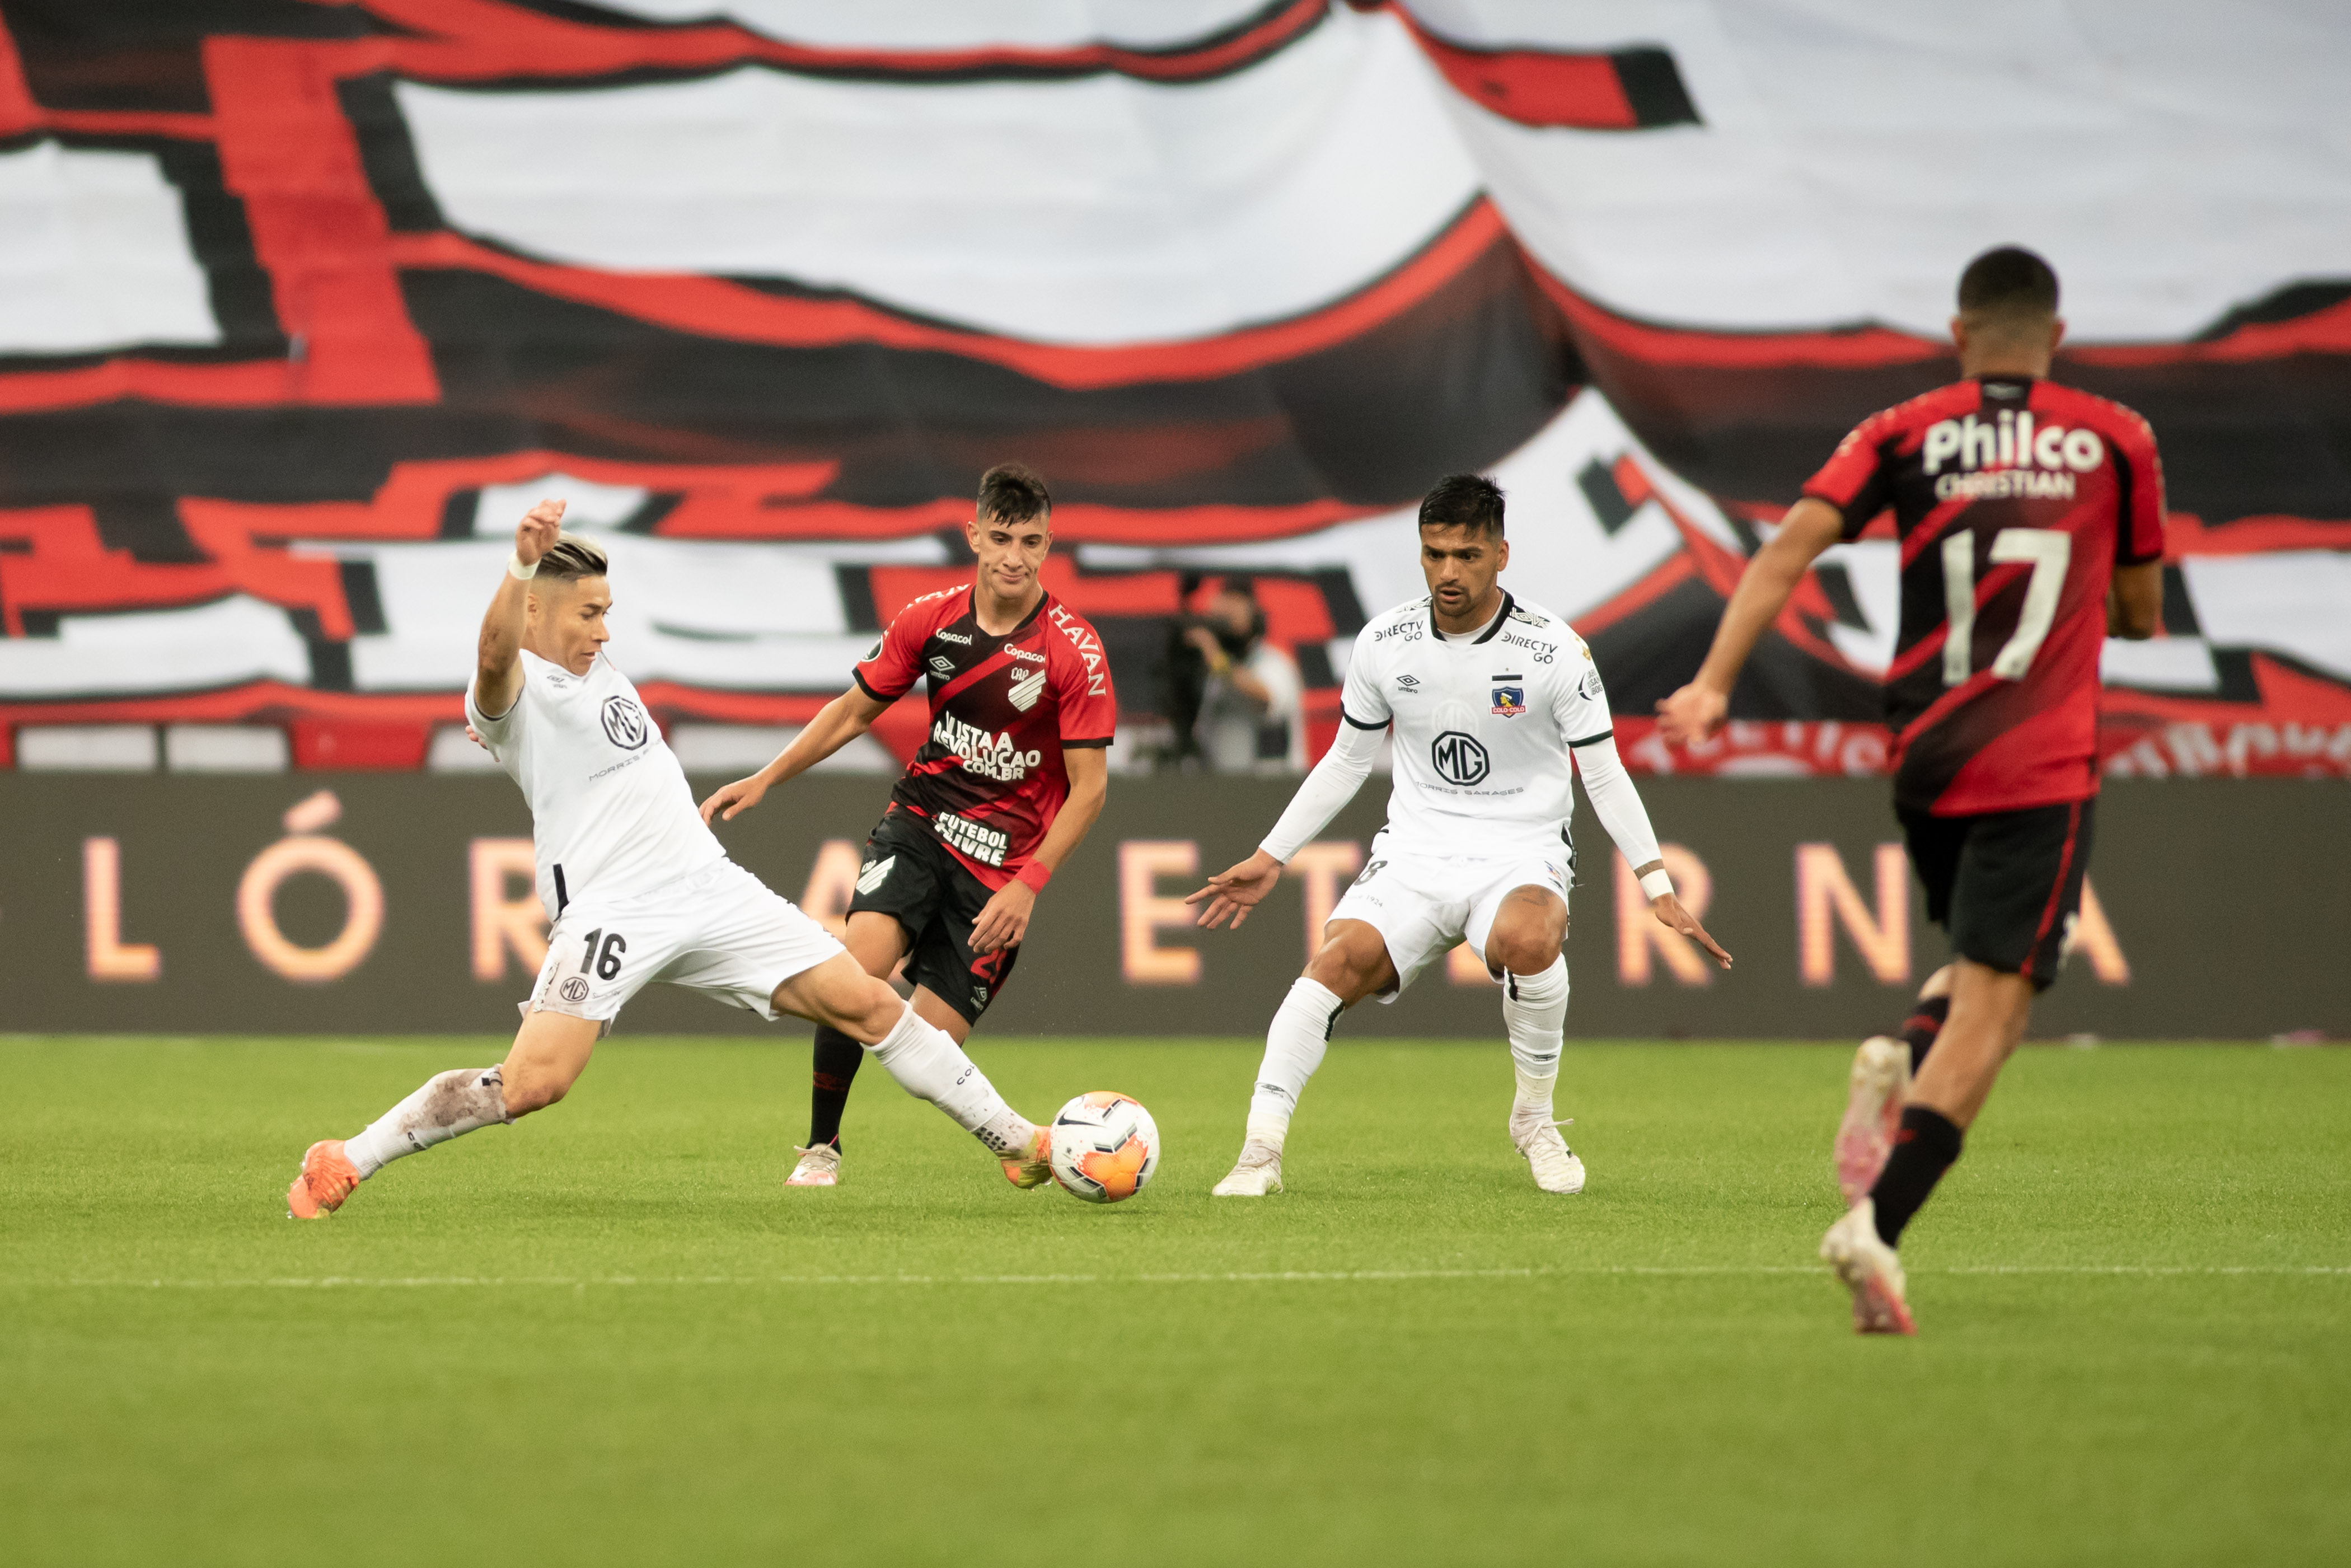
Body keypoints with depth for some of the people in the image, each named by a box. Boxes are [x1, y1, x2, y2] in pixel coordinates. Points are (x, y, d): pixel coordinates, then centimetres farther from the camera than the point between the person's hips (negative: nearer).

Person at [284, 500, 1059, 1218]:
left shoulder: (598, 668, 18)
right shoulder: (515, 689, -7)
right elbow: (497, 651, -33)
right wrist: (522, 564, -47)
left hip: (711, 886, 8)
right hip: (609, 911, -8)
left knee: (869, 1007, 2)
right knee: (532, 1084, -23)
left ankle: (1015, 1143, 12)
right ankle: (343, 1163, -8)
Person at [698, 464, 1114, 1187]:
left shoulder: (1074, 650, -12)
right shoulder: (932, 619, -2)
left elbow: (1089, 785, -11)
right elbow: (854, 710, 13)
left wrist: (1028, 886, -18)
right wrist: (764, 781, 7)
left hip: (1002, 864, -2)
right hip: (919, 825, 2)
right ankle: (821, 1148, -11)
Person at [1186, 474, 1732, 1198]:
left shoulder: (1554, 649, -7)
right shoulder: (1385, 642, 2)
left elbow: (1605, 777, 0)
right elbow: (1345, 762, 16)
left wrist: (1660, 890, -7)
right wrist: (1271, 856, 14)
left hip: (1522, 857, -2)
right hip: (1413, 857, 2)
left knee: (1527, 941, -37)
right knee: (1340, 957, -28)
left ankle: (1535, 1117, -11)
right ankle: (1260, 1151, -28)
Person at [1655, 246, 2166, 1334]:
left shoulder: (1904, 435, 5)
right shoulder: (2116, 441, 5)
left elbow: (1791, 545, -9)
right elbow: (2140, 614, 14)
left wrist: (1713, 683, -15)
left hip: (1924, 756, 3)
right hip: (2042, 768, -3)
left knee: (1987, 958, 27)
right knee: (1992, 1005, -9)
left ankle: (1898, 1063, -4)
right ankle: (1875, 1226, -26)